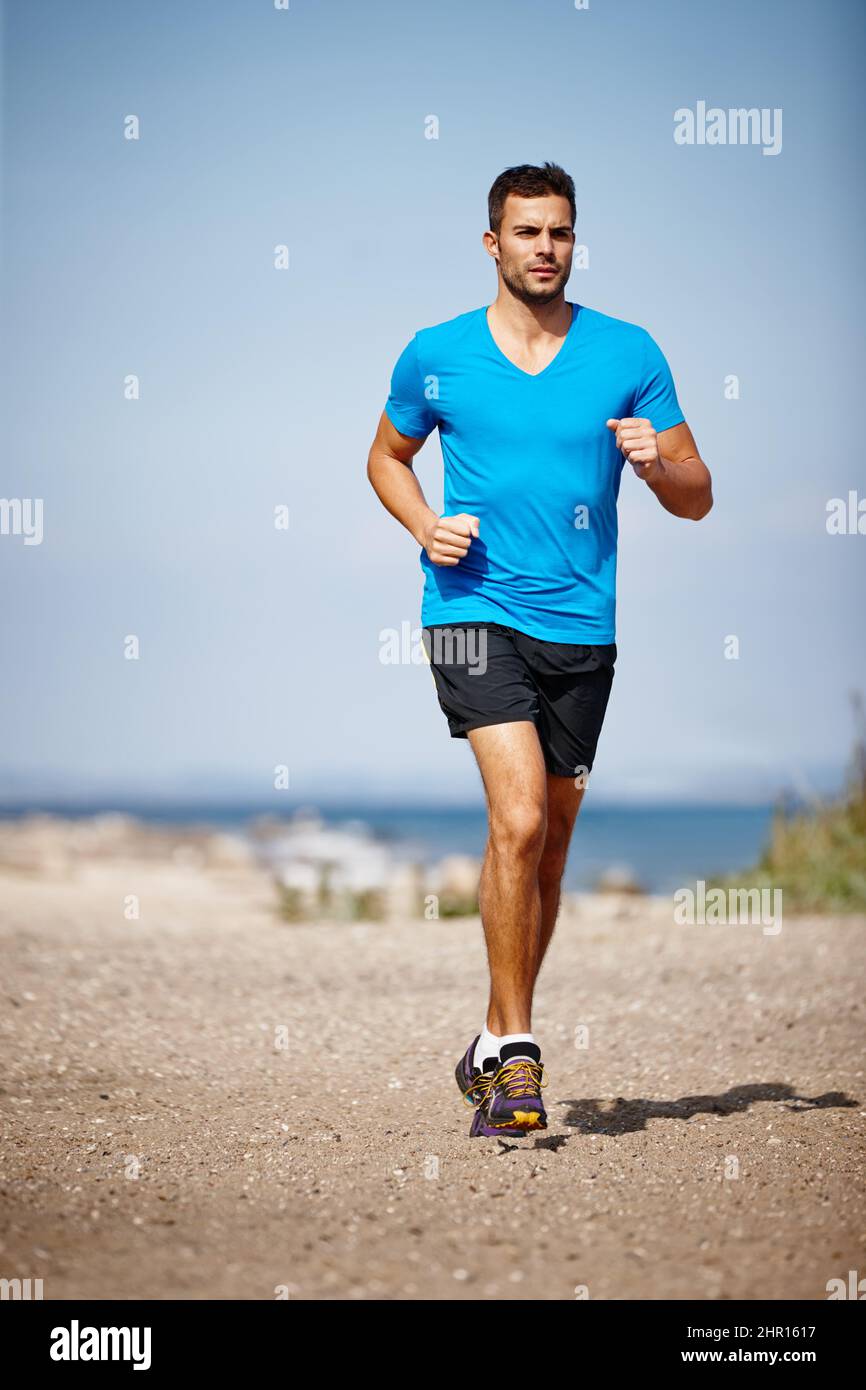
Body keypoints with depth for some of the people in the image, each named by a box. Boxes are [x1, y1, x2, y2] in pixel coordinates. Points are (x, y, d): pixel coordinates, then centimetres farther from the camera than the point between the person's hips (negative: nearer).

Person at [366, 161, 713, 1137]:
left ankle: (495, 1049, 28)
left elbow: (697, 499, 7)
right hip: (474, 610, -3)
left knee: (545, 849, 11)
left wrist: (657, 461, -16)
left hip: (582, 628, 3)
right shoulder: (436, 357, 3)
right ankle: (518, 1054, -14)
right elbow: (387, 455, 19)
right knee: (519, 819, -21)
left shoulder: (629, 354, 4)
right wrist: (425, 526, -1)